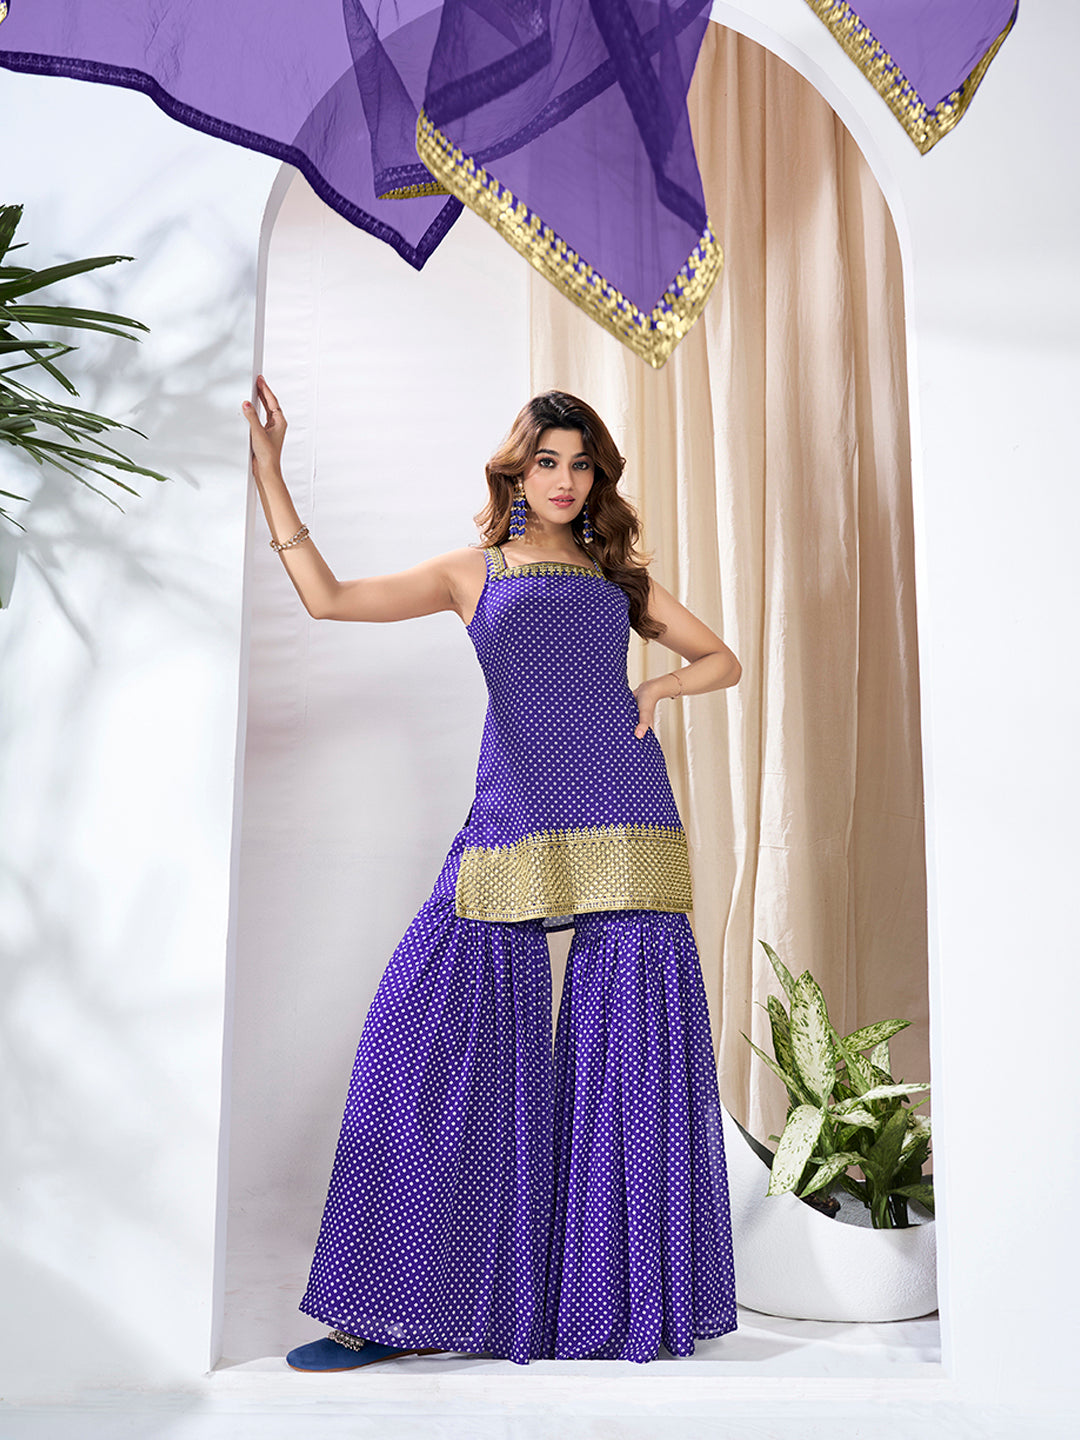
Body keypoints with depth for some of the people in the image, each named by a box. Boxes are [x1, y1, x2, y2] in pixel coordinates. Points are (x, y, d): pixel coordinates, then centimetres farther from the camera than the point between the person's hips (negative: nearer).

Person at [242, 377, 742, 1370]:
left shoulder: (620, 575, 20)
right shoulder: (472, 573, 17)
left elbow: (723, 660, 25)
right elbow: (327, 596, 8)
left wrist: (656, 690, 4)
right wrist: (265, 464, 8)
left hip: (624, 825, 1)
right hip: (511, 831, 0)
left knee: (632, 1046, -3)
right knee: (425, 1028, -11)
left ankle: (626, 1297, 11)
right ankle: (412, 1309, 1)